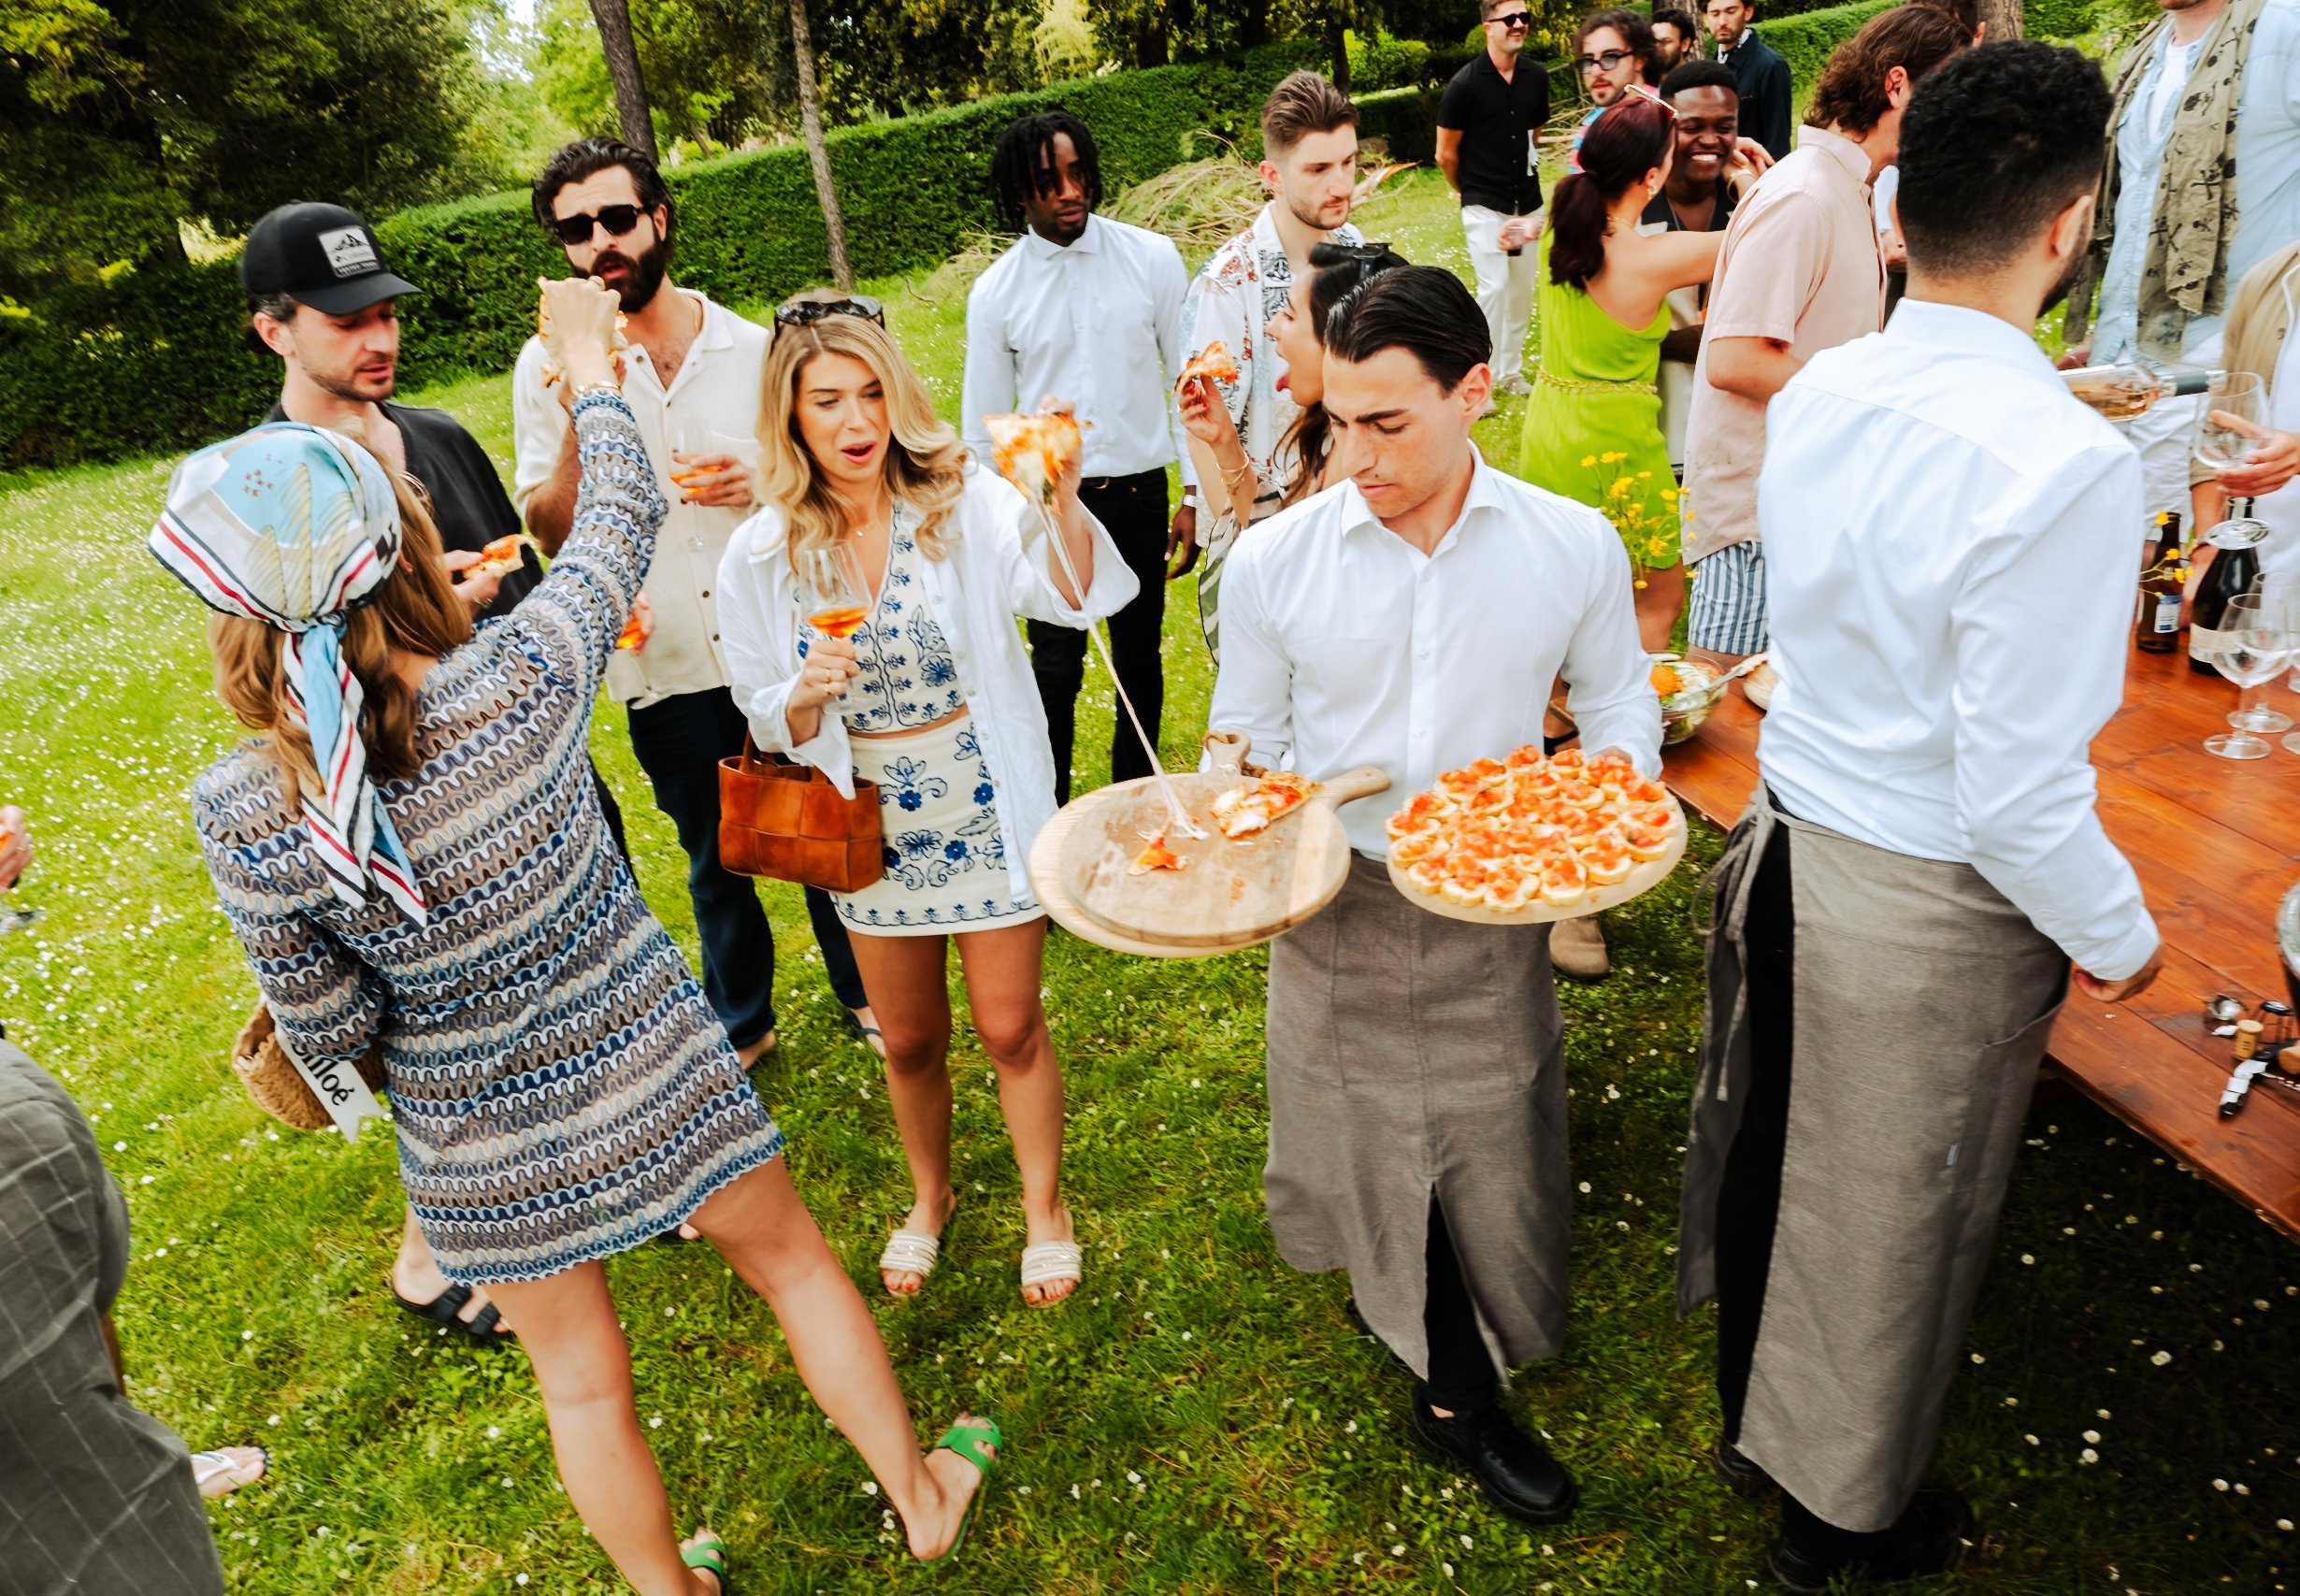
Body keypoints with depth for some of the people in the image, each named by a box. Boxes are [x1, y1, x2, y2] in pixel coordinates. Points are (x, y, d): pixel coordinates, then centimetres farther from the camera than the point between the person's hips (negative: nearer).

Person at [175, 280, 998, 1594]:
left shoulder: (244, 816, -20)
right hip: (646, 1068, -1)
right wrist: (587, 354, 9)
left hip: (480, 1139, 1)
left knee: (583, 1384, 24)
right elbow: (623, 514, -7)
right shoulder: (521, 677, -26)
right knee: (789, 1254, 24)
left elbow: (331, 1032, -9)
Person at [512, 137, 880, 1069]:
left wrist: (764, 481, -14)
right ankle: (742, 1022, 39)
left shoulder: (752, 349, -1)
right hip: (663, 671, 0)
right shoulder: (551, 369, -4)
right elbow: (549, 533, -8)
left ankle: (864, 991, 39)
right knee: (715, 859, 16)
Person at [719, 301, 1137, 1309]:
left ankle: (1045, 1208, 36)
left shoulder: (963, 500, -14)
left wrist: (1062, 499, -49)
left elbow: (1067, 597, -30)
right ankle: (930, 1197, 47)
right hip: (871, 825, 2)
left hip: (989, 810, -2)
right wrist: (807, 696, -22)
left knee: (1010, 1028, 10)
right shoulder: (762, 556, -7)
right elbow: (766, 719, 1)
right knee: (910, 1040, 18)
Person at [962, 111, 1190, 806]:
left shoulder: (1152, 258, -1)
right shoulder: (995, 292, -2)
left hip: (1139, 491, 1)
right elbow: (984, 426, 4)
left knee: (1140, 657, 13)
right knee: (1055, 667, 0)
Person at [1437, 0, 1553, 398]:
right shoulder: (1465, 83, -13)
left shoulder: (1537, 77, 1)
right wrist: (1471, 192, 8)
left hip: (1527, 202, 5)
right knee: (1494, 286, -12)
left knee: (1523, 288, 10)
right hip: (1485, 206, -5)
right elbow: (1446, 155, -5)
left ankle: (1510, 371, 25)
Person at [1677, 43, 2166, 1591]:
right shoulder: (2063, 463, -27)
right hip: (1927, 909, -6)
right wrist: (2118, 937, -5)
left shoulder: (1817, 393, -5)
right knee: (1891, 1220, 16)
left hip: (1785, 835, 6)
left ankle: (1755, 1419, 52)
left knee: (1768, 1153, 25)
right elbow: (2018, 792, -24)